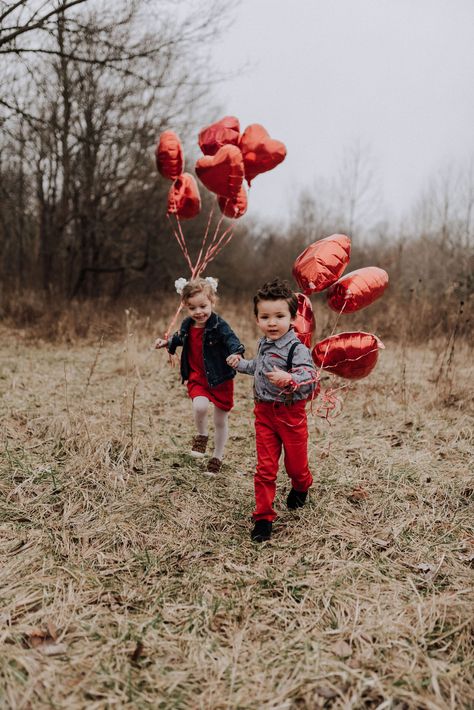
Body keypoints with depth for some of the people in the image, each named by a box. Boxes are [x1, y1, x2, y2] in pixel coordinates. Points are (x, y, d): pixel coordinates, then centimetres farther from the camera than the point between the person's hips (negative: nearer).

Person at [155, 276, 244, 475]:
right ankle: (201, 435, 6)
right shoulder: (187, 325, 1)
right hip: (196, 378, 3)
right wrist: (167, 342, 13)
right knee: (200, 406, -27)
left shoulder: (219, 325, -17)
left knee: (221, 420, 10)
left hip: (220, 379, -3)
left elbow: (232, 340, -32)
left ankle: (217, 456, 32)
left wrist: (236, 353, -52)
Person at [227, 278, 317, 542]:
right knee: (265, 467, 4)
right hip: (264, 412, 5)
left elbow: (310, 378, -31)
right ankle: (264, 516, 12)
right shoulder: (263, 344, 6)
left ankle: (301, 487, 49)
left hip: (291, 413, -5)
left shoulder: (297, 348, -19)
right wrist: (240, 363, 22)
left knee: (295, 462, 14)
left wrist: (288, 379, -46)